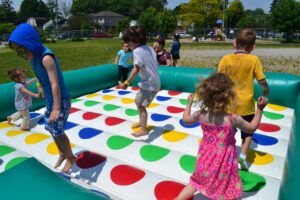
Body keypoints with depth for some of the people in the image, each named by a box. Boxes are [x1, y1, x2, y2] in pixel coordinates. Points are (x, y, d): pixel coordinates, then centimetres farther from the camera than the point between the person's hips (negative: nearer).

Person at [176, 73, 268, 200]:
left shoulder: (201, 115, -18)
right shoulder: (232, 119, -26)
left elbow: (185, 119, 4)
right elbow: (252, 128, -7)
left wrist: (189, 103, 18)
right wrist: (260, 109, -2)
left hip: (206, 160, 3)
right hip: (223, 164, -3)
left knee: (196, 182, 27)